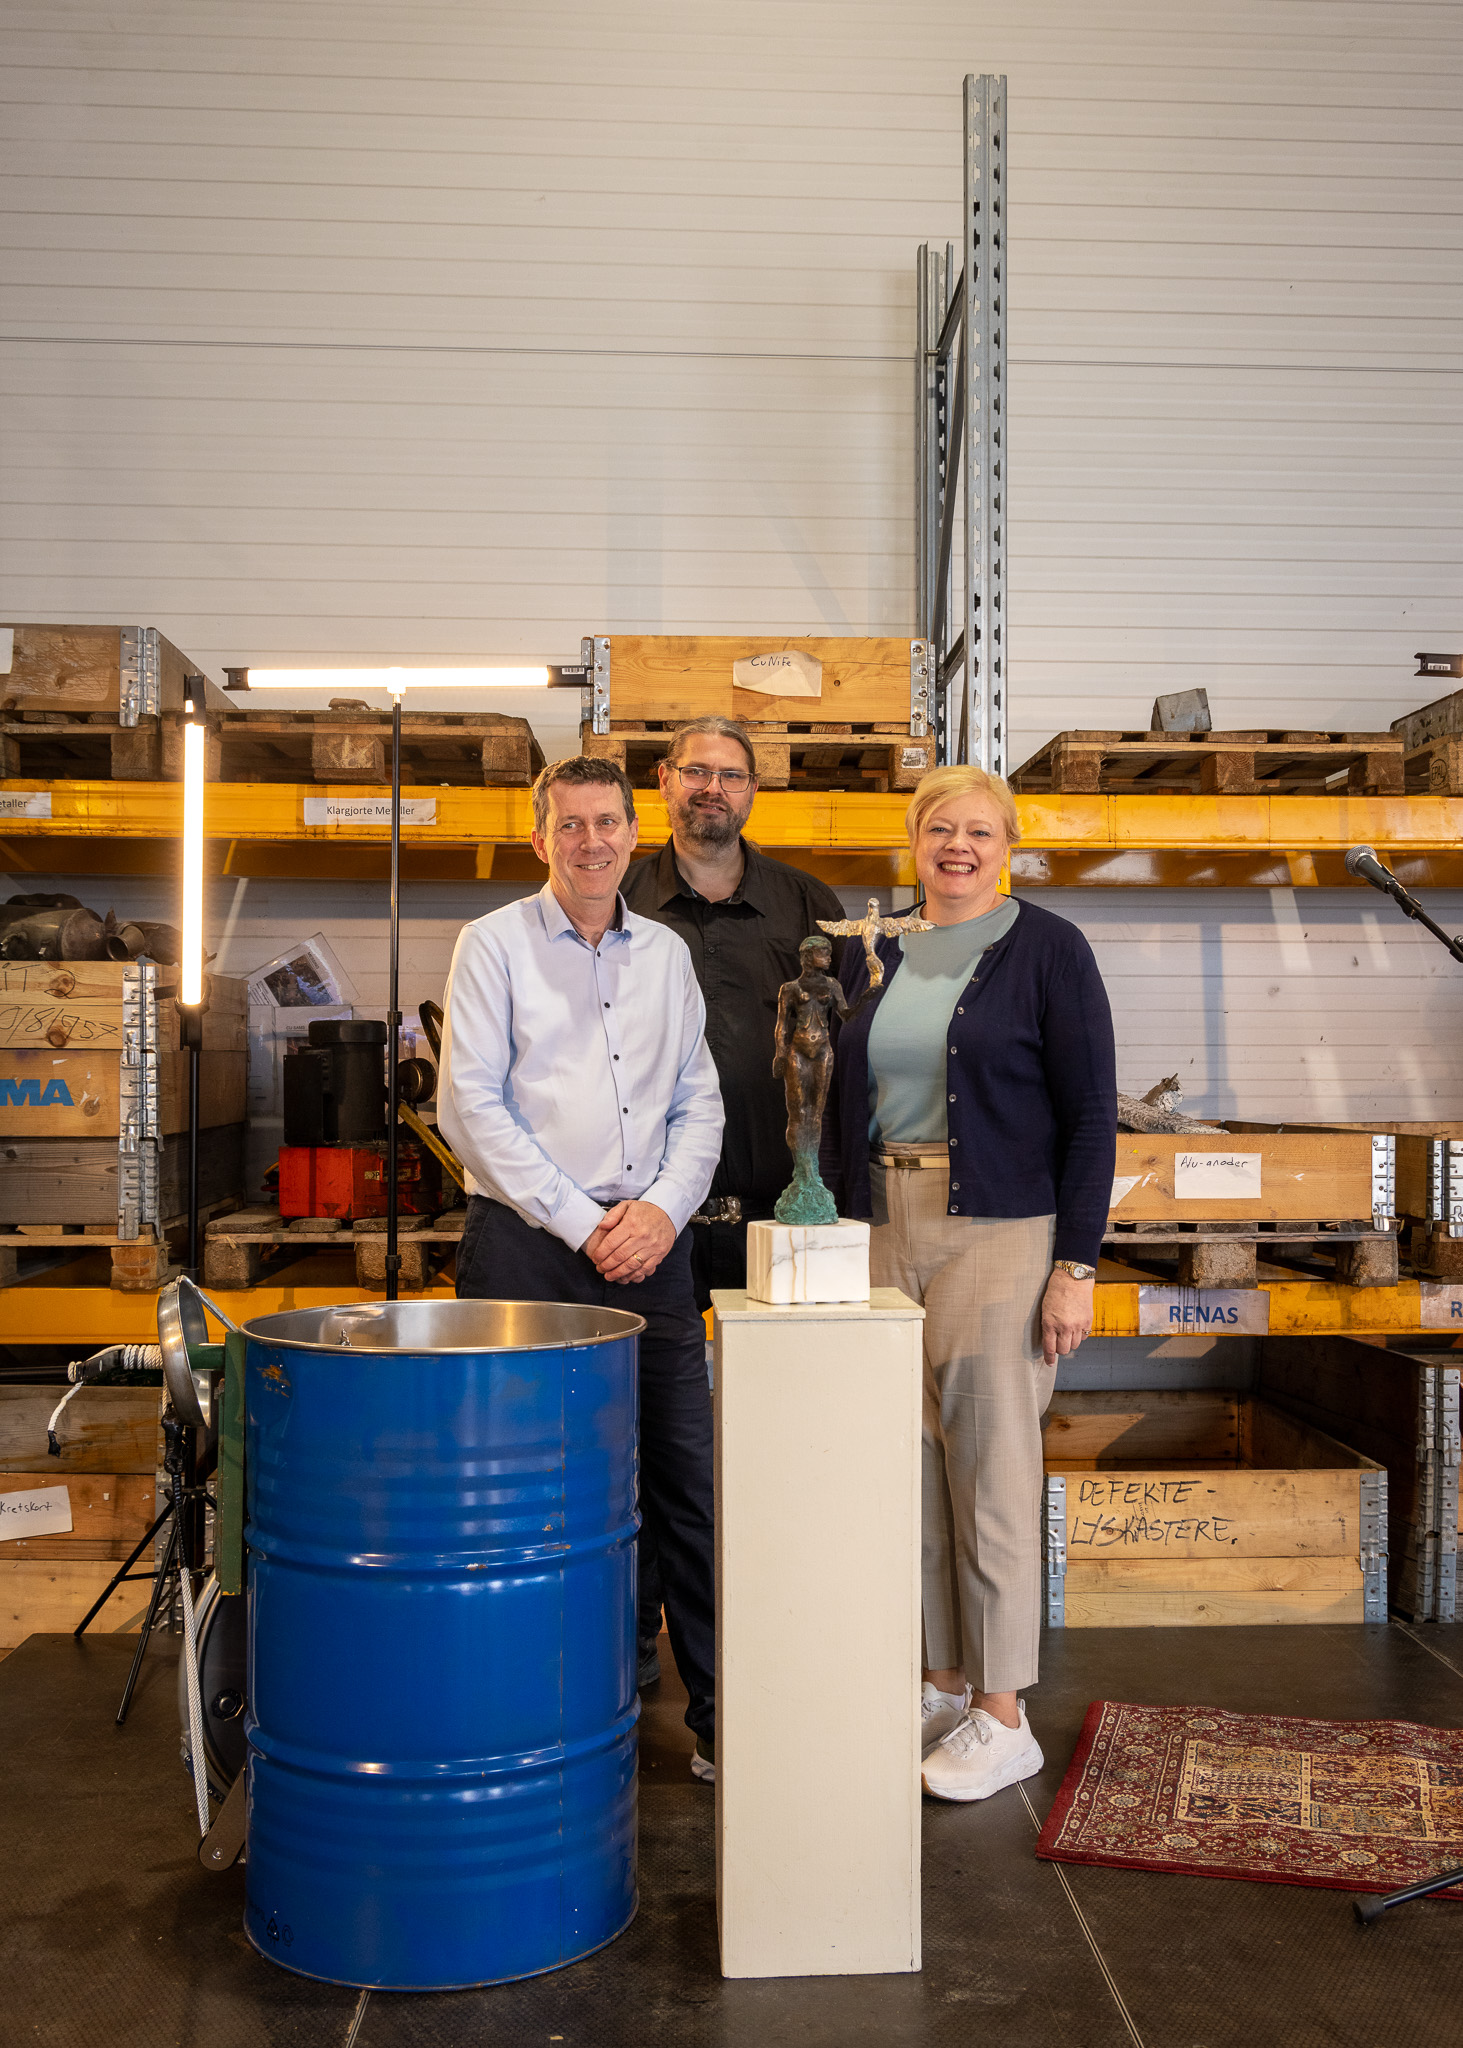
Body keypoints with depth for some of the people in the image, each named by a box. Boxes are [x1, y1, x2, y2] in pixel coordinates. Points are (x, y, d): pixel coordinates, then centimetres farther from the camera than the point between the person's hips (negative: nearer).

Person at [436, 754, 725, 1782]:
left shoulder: (665, 952, 14)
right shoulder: (496, 944, 1)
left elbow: (700, 1101, 14)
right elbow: (470, 1103, -6)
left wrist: (664, 1208, -3)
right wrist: (581, 1223, -10)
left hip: (652, 1244, 4)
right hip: (528, 1244, -4)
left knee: (689, 1484, 6)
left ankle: (720, 1710, 18)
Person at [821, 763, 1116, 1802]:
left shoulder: (1048, 949, -3)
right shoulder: (874, 955, 12)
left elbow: (1091, 1114, -6)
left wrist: (1076, 1266, -11)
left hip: (1002, 1233, -5)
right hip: (887, 1229, 5)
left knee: (993, 1472, -1)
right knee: (913, 1469, 10)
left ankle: (1003, 1717, 13)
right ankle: (945, 1683, 26)